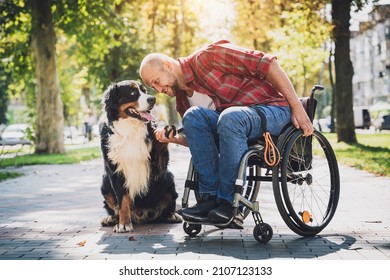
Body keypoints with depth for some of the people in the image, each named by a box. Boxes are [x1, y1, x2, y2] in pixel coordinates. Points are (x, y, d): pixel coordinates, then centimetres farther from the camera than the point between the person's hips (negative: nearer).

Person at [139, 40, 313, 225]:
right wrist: (175, 139, -5)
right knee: (193, 116, -20)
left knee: (229, 118, -37)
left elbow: (266, 63, -13)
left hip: (272, 109, -6)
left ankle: (227, 200, -23)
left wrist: (297, 107, -16)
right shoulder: (182, 99, 12)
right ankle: (210, 196, -19)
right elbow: (199, 140, 15)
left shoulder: (206, 57, -10)